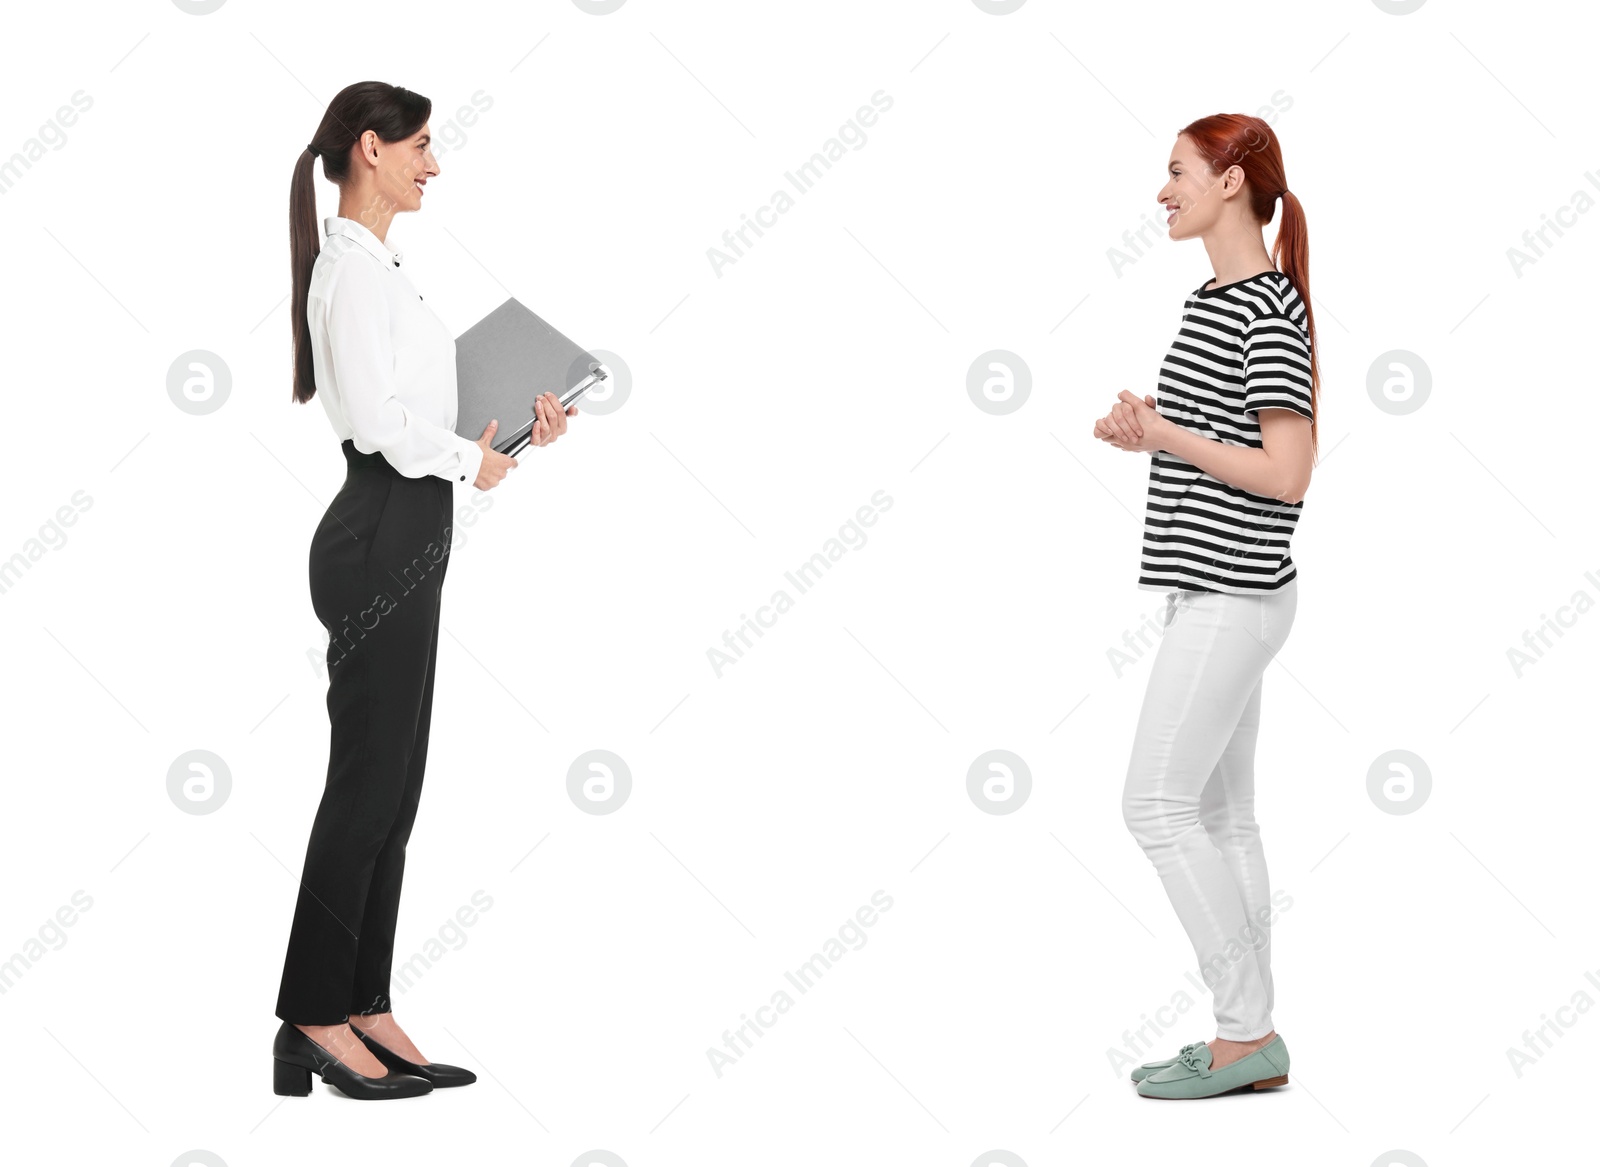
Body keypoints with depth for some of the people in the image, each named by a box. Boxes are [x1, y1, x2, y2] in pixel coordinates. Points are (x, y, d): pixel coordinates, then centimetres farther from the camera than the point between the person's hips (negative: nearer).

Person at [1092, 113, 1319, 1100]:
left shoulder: (1269, 311, -15)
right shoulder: (1215, 303, 14)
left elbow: (1287, 475, -20)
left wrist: (1163, 435, -20)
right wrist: (1147, 430, 8)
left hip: (1232, 597, -10)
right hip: (1215, 589, 10)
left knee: (1157, 805, -8)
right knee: (1221, 816, 10)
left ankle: (1248, 1029, 1)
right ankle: (1250, 1042, 14)